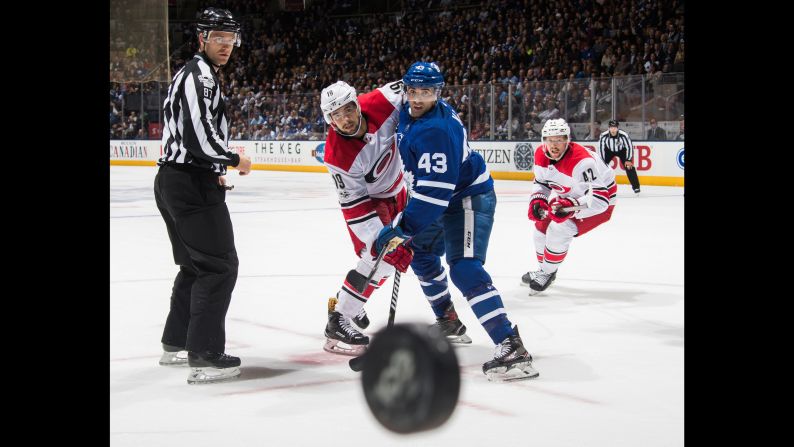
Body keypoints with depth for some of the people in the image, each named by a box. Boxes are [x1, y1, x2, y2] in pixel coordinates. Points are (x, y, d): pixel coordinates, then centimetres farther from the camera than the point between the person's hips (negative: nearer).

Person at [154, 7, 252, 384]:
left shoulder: (189, 74, 20)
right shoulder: (201, 76, -14)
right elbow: (200, 135, -25)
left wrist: (212, 171, 23)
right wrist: (234, 161, -10)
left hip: (171, 180, 11)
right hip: (192, 184, -11)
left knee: (195, 265, 21)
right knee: (219, 266, -9)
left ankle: (175, 343, 30)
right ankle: (204, 356, -11)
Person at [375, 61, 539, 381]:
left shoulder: (434, 130, -30)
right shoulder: (410, 112, 1)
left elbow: (434, 190, -35)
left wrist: (402, 228, -35)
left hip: (468, 199, -10)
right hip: (444, 199, 11)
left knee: (465, 270, -23)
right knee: (421, 254, 22)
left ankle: (512, 350, -31)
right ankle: (449, 324, 38)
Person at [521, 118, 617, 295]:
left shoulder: (582, 161, -37)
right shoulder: (541, 154, -13)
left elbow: (599, 199, -41)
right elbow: (541, 182, 6)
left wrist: (570, 206, -53)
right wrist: (537, 200, -14)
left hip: (602, 199, -8)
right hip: (571, 197, 8)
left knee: (559, 229, -22)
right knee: (542, 225, 9)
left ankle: (547, 274, -2)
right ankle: (544, 268, 33)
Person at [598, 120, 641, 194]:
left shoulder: (624, 135, -34)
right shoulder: (603, 135, -31)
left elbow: (629, 147, -22)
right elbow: (601, 148, -19)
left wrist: (629, 160, -22)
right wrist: (602, 161, -20)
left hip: (622, 150, -1)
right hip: (609, 150, 1)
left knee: (629, 166, -13)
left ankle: (636, 186, -4)